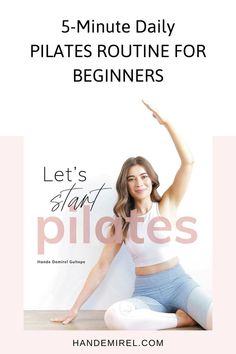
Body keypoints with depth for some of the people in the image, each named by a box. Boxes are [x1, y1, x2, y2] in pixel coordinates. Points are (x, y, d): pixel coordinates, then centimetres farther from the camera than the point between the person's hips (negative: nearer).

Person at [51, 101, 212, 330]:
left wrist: (165, 122, -15)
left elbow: (188, 162, -10)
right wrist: (75, 308, 5)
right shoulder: (122, 221, 5)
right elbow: (102, 265, 6)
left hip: (179, 283, -2)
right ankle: (181, 318, -15)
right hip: (146, 293, 2)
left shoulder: (166, 205, 2)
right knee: (113, 318, -34)